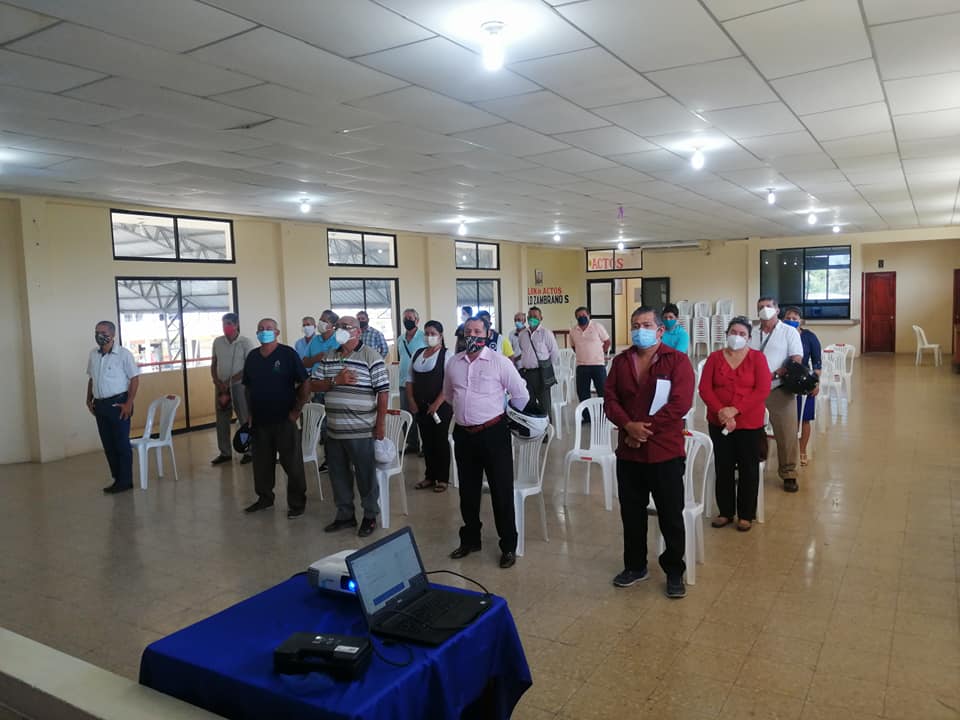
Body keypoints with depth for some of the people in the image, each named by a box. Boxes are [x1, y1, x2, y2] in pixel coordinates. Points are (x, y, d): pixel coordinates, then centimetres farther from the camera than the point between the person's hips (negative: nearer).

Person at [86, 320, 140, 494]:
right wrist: (89, 399, 12)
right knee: (108, 444, 11)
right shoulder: (93, 354, 9)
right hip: (100, 405, 7)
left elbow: (135, 379, -10)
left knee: (122, 443, -1)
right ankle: (117, 479, 21)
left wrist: (129, 403, -15)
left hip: (118, 403, -6)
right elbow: (91, 379, 20)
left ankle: (125, 481, 7)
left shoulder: (123, 354, -10)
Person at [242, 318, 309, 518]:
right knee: (261, 462, 14)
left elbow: (304, 384, -7)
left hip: (284, 420, -5)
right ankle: (264, 498, 31)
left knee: (292, 463, 1)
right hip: (259, 421, 5)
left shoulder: (288, 354, -7)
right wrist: (250, 413, 8)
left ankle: (297, 503, 12)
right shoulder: (252, 357, 8)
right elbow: (247, 387, 16)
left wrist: (296, 410, -11)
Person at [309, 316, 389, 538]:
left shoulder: (371, 357, -8)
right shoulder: (328, 358, 10)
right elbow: (314, 385, 8)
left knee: (366, 476, 6)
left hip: (361, 431, -6)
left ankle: (370, 516, 22)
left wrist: (381, 422, -13)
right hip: (334, 430, 6)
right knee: (338, 475, 16)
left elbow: (383, 391, -10)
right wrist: (335, 381, -11)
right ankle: (345, 515, 31)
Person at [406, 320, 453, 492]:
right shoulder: (418, 354, 11)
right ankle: (430, 476, 22)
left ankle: (443, 478, 11)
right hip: (420, 406, 6)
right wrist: (411, 401, 2)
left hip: (441, 406, -5)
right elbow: (410, 379, 14)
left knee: (440, 441, 1)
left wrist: (436, 404, -19)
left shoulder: (447, 355, -7)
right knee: (427, 441, 11)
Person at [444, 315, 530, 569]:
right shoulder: (453, 363, 5)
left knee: (502, 491, 2)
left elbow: (521, 395, -1)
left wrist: (506, 416, 8)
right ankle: (470, 539, 33)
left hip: (493, 433, -4)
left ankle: (508, 546, 16)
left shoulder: (499, 362, -8)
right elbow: (448, 394, 22)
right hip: (463, 434, 5)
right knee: (468, 491, 16)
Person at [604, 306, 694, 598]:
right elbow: (610, 399, 2)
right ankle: (635, 566, 32)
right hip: (628, 451, 4)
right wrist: (629, 426, -15)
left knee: (671, 516, 6)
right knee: (631, 513, 15)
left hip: (666, 451, -4)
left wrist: (645, 428, -16)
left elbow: (680, 403, -16)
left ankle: (674, 572, 23)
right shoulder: (621, 361, 7)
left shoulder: (677, 361, -7)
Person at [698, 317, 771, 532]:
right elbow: (705, 388, -3)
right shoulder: (714, 357, 3)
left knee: (748, 470, 6)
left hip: (749, 423, -2)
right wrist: (721, 412, -16)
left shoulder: (757, 357, -3)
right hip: (719, 423, 2)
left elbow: (763, 390, -11)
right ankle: (725, 512, 22)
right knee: (723, 468, 9)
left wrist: (735, 409, -18)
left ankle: (746, 514, 19)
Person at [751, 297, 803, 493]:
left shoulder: (789, 332, 2)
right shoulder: (752, 335, 14)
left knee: (786, 434, -2)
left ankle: (788, 474, 10)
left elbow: (796, 360, -9)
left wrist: (775, 374, -21)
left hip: (779, 390, -4)